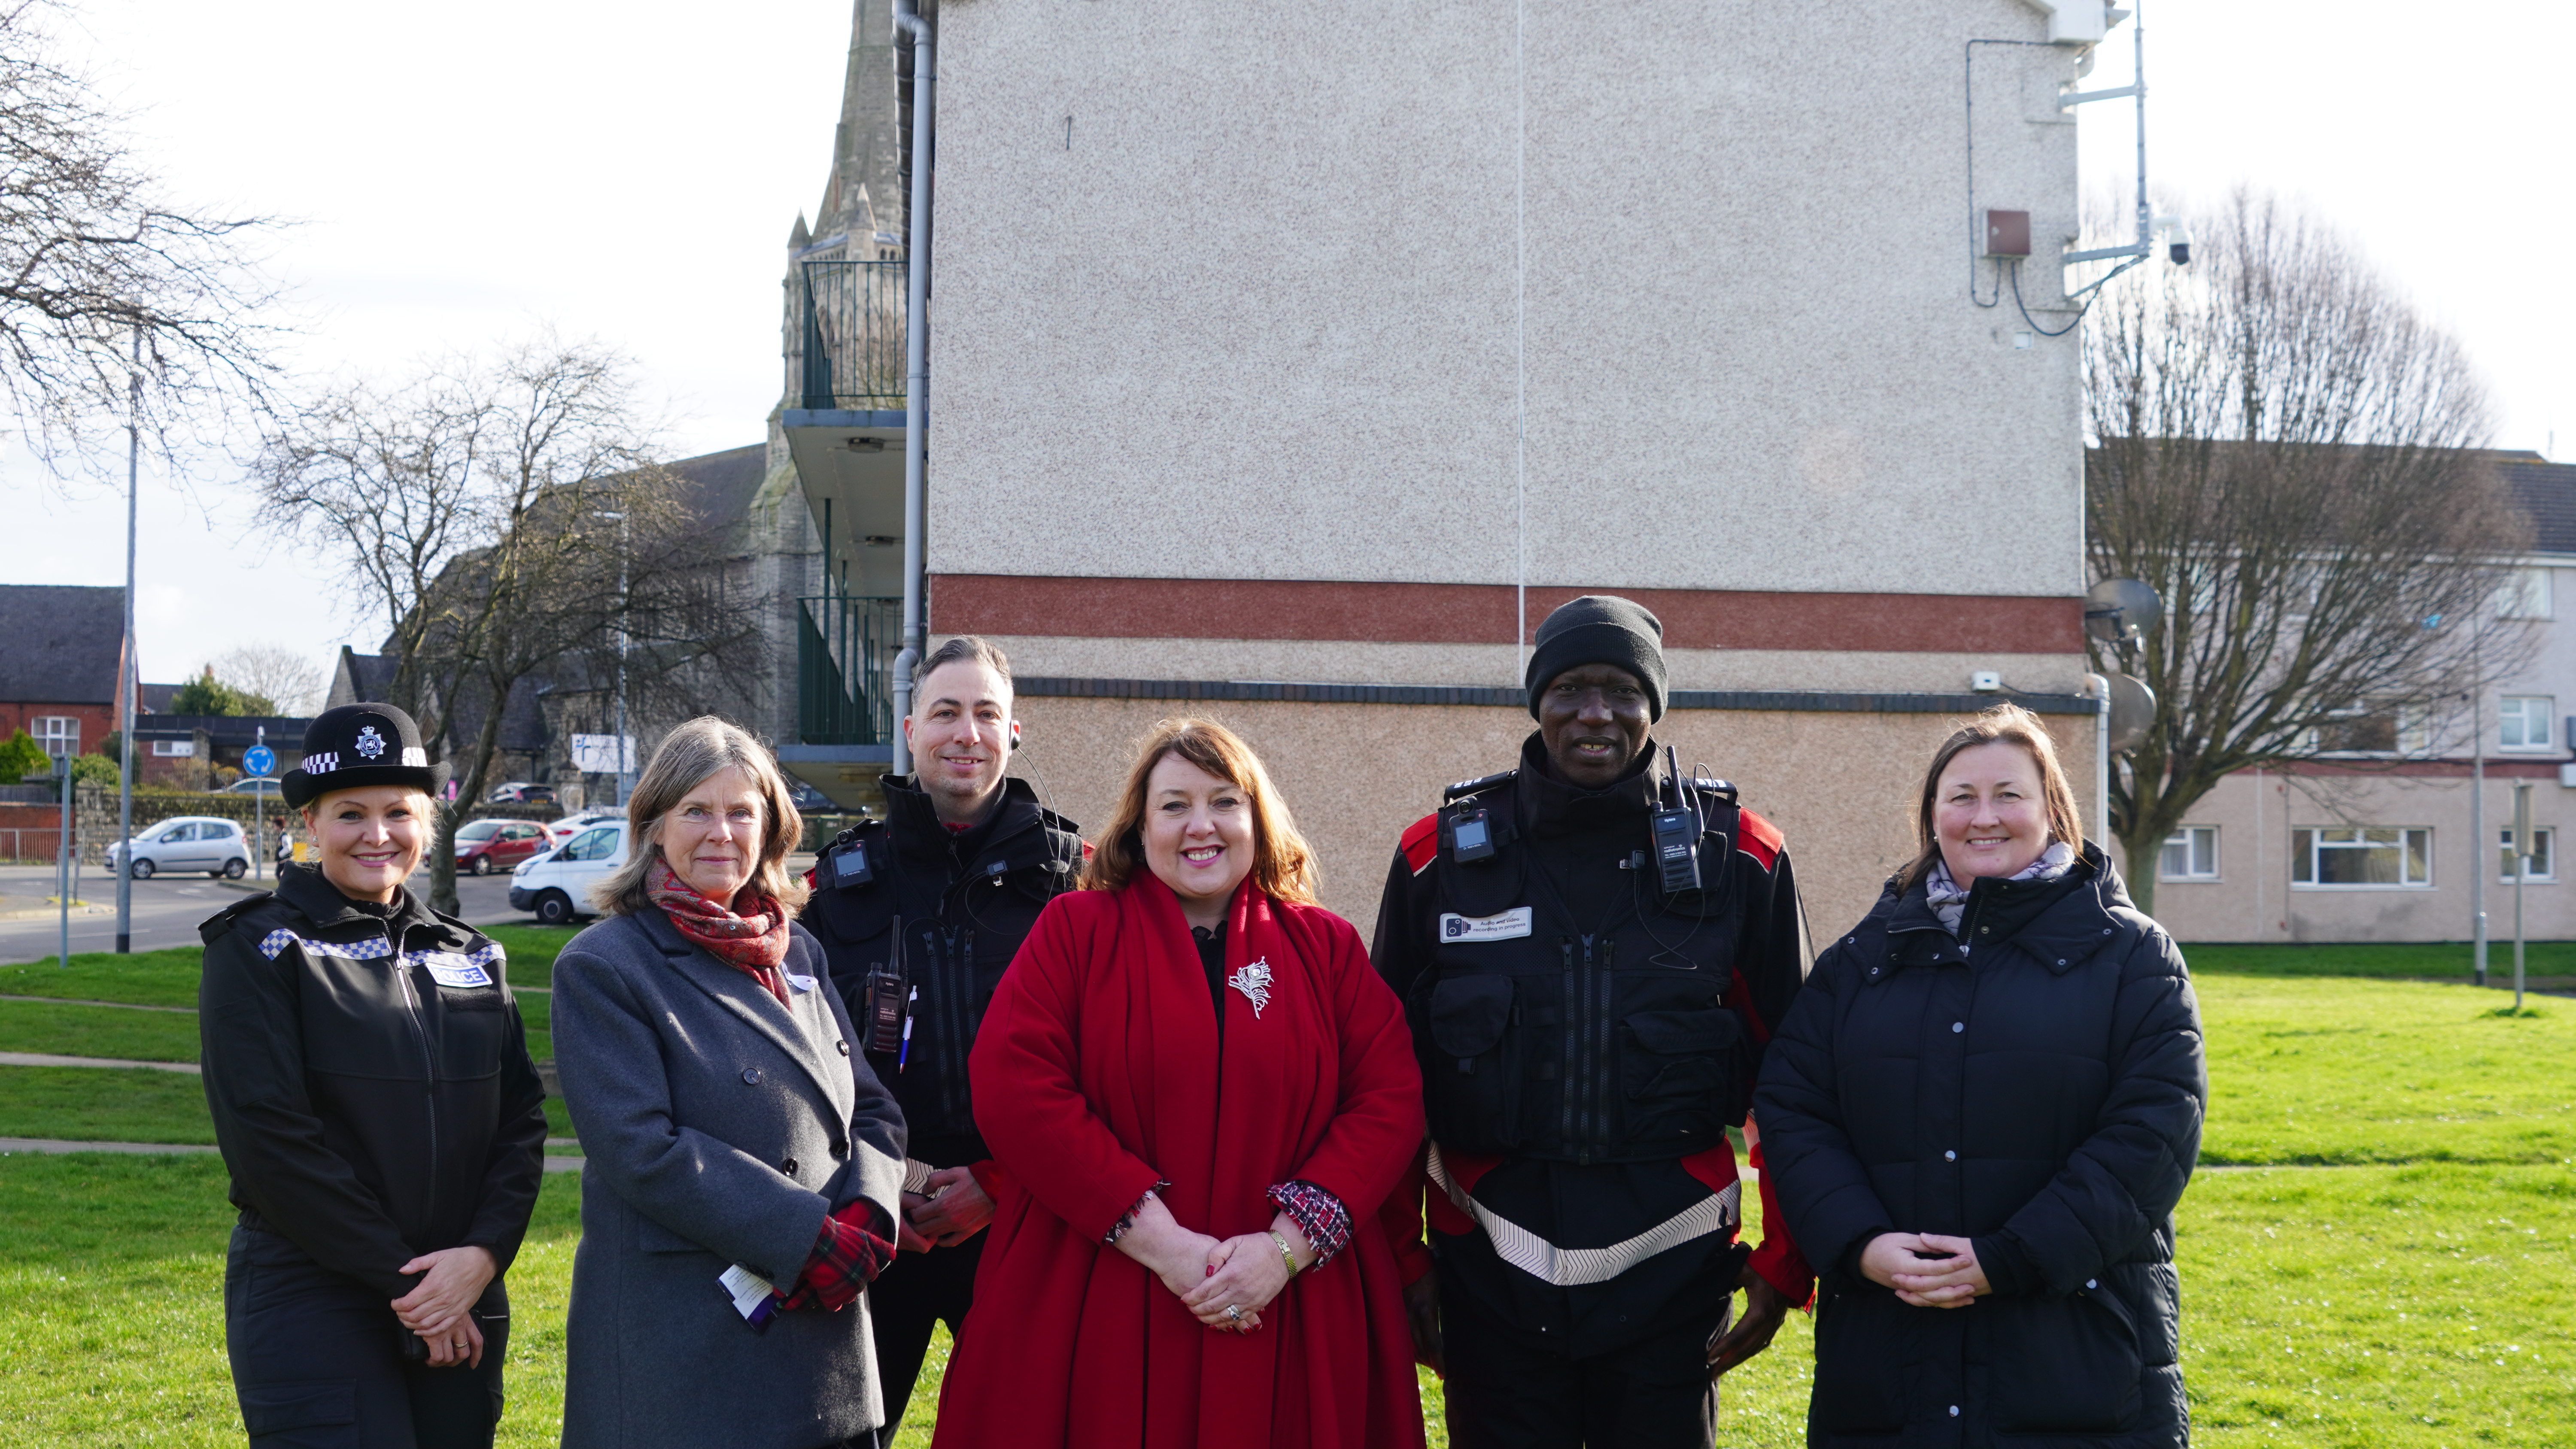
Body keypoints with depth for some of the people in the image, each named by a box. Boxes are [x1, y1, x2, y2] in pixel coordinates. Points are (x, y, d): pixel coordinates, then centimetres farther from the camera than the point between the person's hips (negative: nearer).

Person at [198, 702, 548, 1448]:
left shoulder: (470, 957, 12)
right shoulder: (258, 947, -3)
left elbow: (521, 1120, 7)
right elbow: (269, 1137, -12)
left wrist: (481, 1255, -11)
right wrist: (403, 1280, -13)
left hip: (461, 1308, 5)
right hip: (312, 1303, -5)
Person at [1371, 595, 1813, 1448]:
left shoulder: (1739, 856, 0)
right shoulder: (1440, 855, 1)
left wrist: (1785, 1264, 3)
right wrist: (1398, 1262, 4)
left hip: (1669, 1276, 0)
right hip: (1491, 1275, 0)